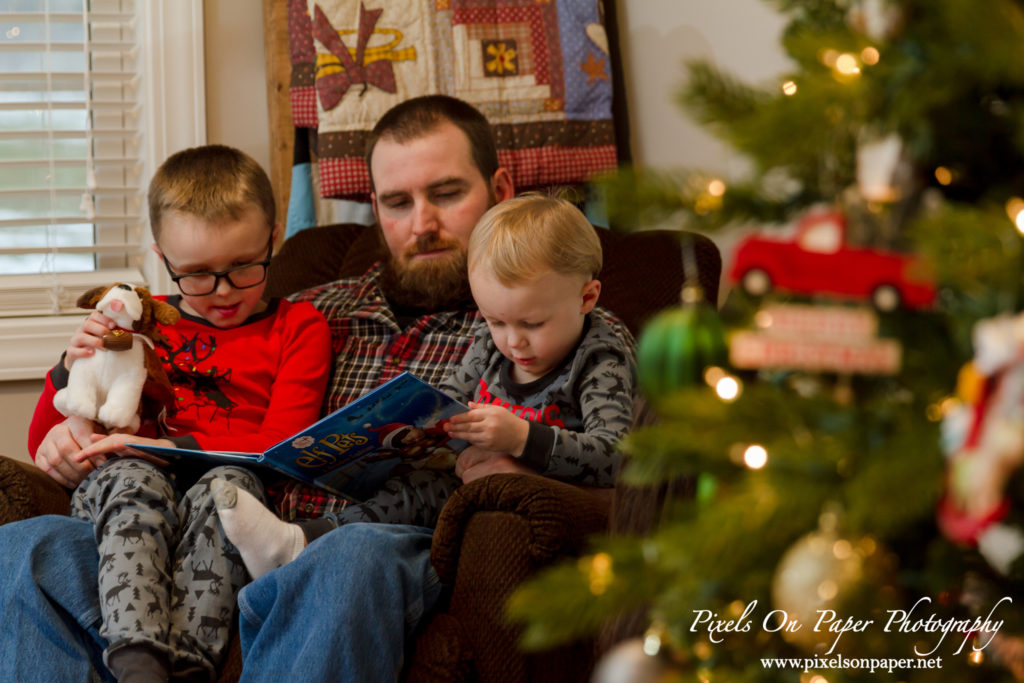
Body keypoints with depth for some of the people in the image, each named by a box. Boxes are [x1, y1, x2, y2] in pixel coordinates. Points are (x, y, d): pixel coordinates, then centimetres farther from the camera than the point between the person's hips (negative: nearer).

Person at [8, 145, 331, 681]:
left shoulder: (298, 327, 18)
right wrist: (72, 370, 2)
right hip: (120, 492, 2)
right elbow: (43, 447, 24)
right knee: (132, 478, -34)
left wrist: (173, 449, -12)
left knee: (228, 485, -36)